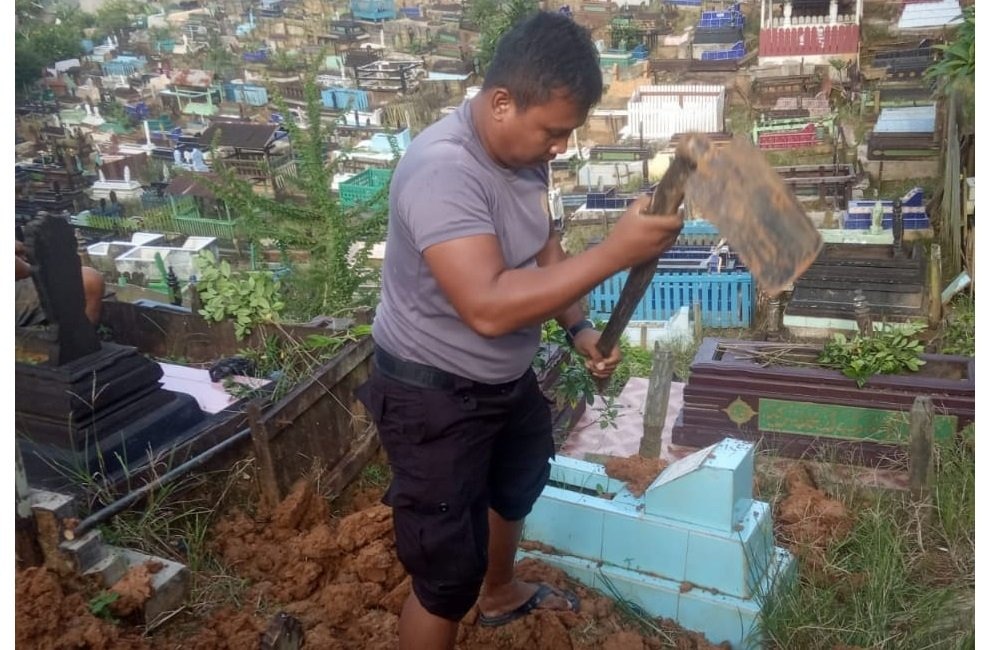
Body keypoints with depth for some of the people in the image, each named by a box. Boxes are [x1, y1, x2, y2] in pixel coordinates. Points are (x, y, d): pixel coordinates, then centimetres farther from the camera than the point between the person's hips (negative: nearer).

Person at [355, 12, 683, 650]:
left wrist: (580, 327, -1)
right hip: (433, 394, -10)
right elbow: (488, 307, -41)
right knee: (447, 573, -1)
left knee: (515, 487, 32)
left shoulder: (525, 152, -4)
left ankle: (501, 593, 61)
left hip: (506, 377, 10)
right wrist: (616, 252, -40)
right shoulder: (443, 170, -33)